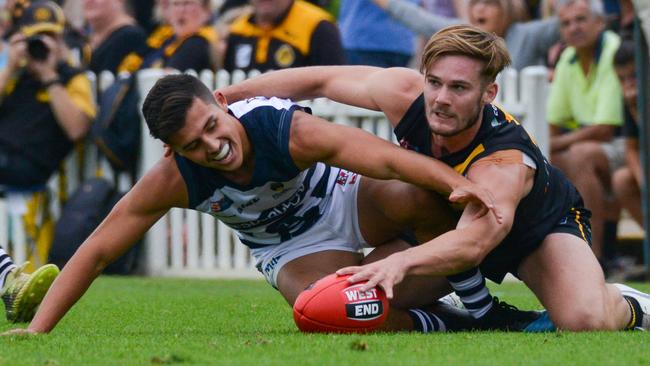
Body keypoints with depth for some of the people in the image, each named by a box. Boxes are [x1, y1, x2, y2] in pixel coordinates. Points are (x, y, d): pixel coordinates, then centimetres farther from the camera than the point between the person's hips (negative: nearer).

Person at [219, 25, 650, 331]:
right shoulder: (405, 94, -30)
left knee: (585, 321, -32)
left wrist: (402, 261, -79)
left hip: (541, 228, -6)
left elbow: (474, 241, -62)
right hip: (449, 221, 6)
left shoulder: (505, 163, -45)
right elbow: (321, 81, -14)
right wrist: (225, 96, -14)